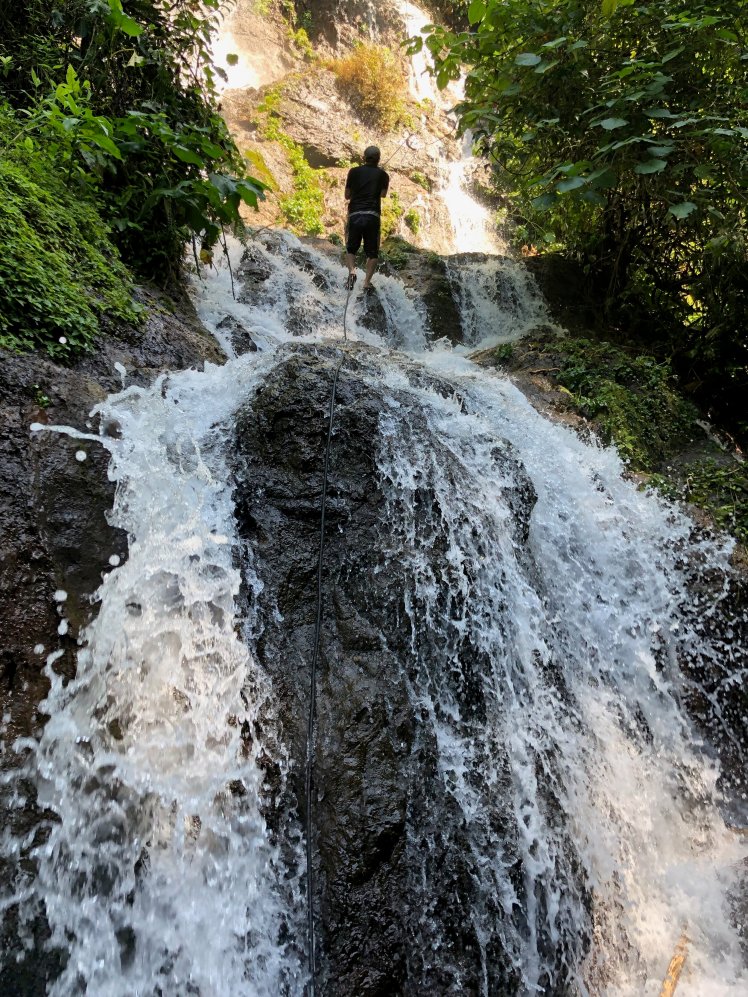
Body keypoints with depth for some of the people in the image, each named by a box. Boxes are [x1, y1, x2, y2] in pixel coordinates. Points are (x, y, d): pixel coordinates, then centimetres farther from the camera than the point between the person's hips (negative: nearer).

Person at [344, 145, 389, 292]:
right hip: (372, 216, -1)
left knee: (351, 248, 16)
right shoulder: (382, 174, 9)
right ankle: (367, 281, -3)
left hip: (355, 215, 1)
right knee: (372, 251, 9)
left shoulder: (354, 171, 8)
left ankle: (352, 271, -10)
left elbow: (347, 195, 13)